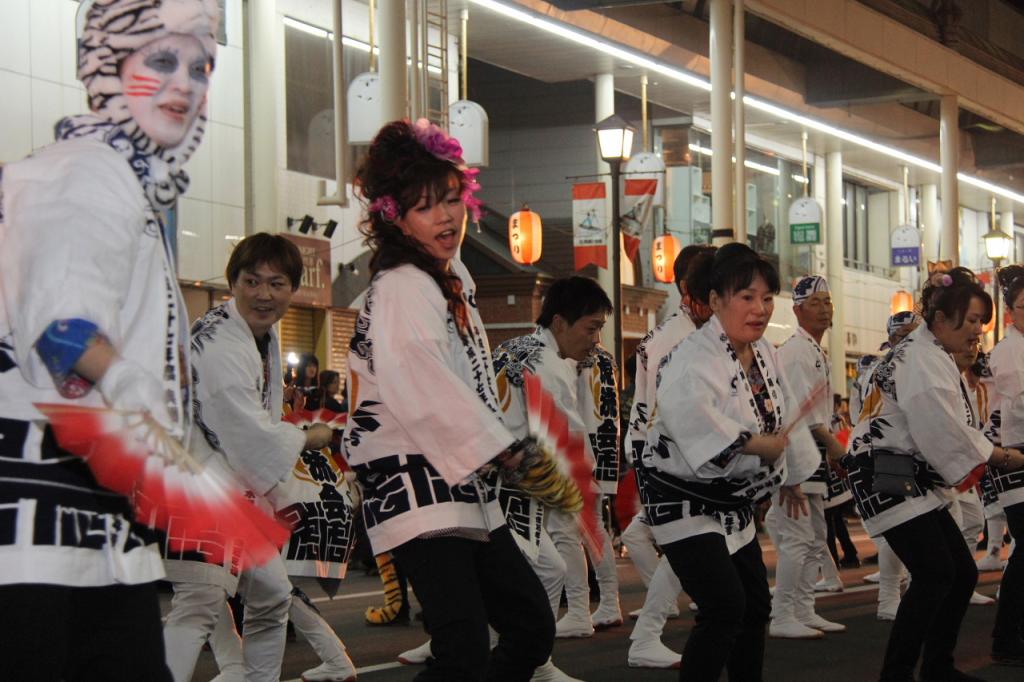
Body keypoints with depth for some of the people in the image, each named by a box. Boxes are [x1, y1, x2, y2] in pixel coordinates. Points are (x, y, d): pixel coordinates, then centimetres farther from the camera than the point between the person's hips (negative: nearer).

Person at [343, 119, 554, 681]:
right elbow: (425, 394, -24)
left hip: (467, 493, 10)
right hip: (417, 487, -10)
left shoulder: (454, 280, 17)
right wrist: (504, 450, -16)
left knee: (532, 628, 15)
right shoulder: (400, 290, -14)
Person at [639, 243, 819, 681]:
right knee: (723, 607, -20)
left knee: (755, 606, 16)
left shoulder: (764, 353, 5)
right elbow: (687, 413, -41)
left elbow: (784, 417, 19)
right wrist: (754, 444, -36)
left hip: (732, 504, 10)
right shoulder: (694, 360, -24)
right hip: (684, 500, -9)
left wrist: (793, 476, 26)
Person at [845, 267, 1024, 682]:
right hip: (886, 476, -11)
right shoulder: (920, 359, -16)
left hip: (913, 478, 11)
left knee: (962, 573, 11)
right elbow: (946, 432, -21)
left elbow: (946, 428, 20)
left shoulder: (934, 357, 18)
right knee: (933, 574, -19)